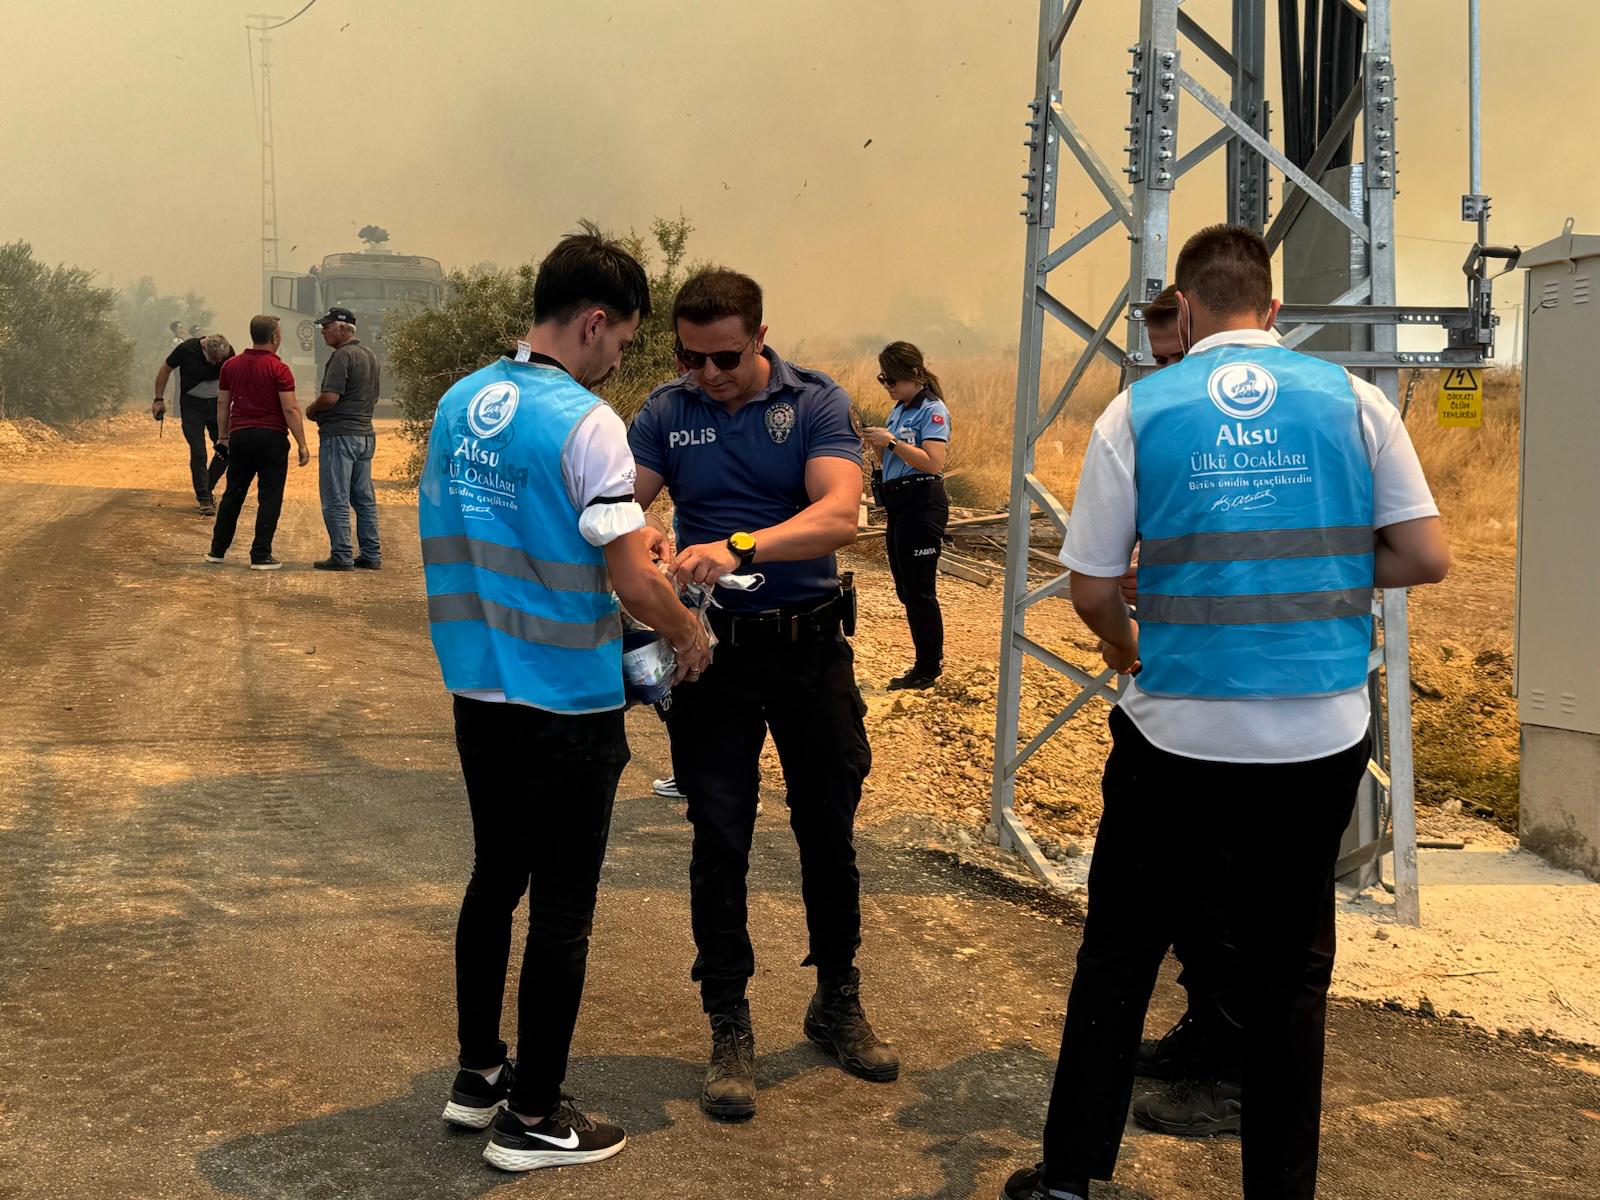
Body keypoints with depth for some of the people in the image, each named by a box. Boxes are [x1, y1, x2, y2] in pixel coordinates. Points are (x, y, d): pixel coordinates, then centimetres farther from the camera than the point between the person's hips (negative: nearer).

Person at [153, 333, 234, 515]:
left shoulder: (228, 353, -12)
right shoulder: (186, 349, -19)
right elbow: (165, 370, -2)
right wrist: (159, 400, -2)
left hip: (217, 404, 3)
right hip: (192, 406, -3)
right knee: (198, 452, -9)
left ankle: (206, 490, 19)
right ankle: (204, 499, -1)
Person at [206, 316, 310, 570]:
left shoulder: (231, 366, 8)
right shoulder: (278, 369, -10)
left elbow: (222, 404, 12)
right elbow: (290, 409, -12)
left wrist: (223, 436, 21)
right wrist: (302, 444, -9)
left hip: (240, 435, 5)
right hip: (271, 436, -5)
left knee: (233, 494, 15)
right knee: (269, 497, 0)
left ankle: (217, 550, 21)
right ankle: (261, 556, -3)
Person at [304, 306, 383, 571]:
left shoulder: (342, 355, -14)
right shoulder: (371, 356, 15)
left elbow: (330, 397, -21)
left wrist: (311, 410, -3)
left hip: (340, 435, -9)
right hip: (366, 433, 9)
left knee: (336, 500, -3)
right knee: (365, 498, 12)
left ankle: (341, 556, -2)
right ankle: (372, 555, 14)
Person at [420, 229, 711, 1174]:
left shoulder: (460, 404, 4)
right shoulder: (584, 422, -19)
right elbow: (633, 583, -20)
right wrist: (688, 634, 0)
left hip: (478, 694, 7)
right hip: (567, 706, -7)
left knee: (495, 879, 20)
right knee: (561, 908, 4)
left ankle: (478, 1073, 33)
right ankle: (533, 1118, 14)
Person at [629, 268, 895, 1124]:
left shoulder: (816, 403, -8)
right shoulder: (666, 414, -1)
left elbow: (838, 514, -23)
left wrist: (739, 547, -38)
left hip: (811, 644, 0)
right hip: (712, 649, 1)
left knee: (829, 830, 11)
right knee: (719, 840, 3)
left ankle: (837, 1002, 31)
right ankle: (728, 1030, 16)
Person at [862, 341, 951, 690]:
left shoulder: (932, 410, -11)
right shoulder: (898, 410, 15)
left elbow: (933, 462, -22)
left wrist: (891, 441, -22)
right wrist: (876, 442, -1)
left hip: (922, 504, -9)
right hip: (898, 503, 9)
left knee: (919, 589, -3)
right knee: (906, 588, 14)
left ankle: (927, 670, 6)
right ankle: (931, 658, 25)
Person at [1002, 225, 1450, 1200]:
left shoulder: (1138, 412, -2)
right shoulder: (1353, 399, 1)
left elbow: (1092, 589, -1)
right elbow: (1426, 558, 0)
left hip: (1178, 731, -1)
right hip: (1321, 733, 1)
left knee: (1120, 948, 14)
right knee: (1290, 966, 14)